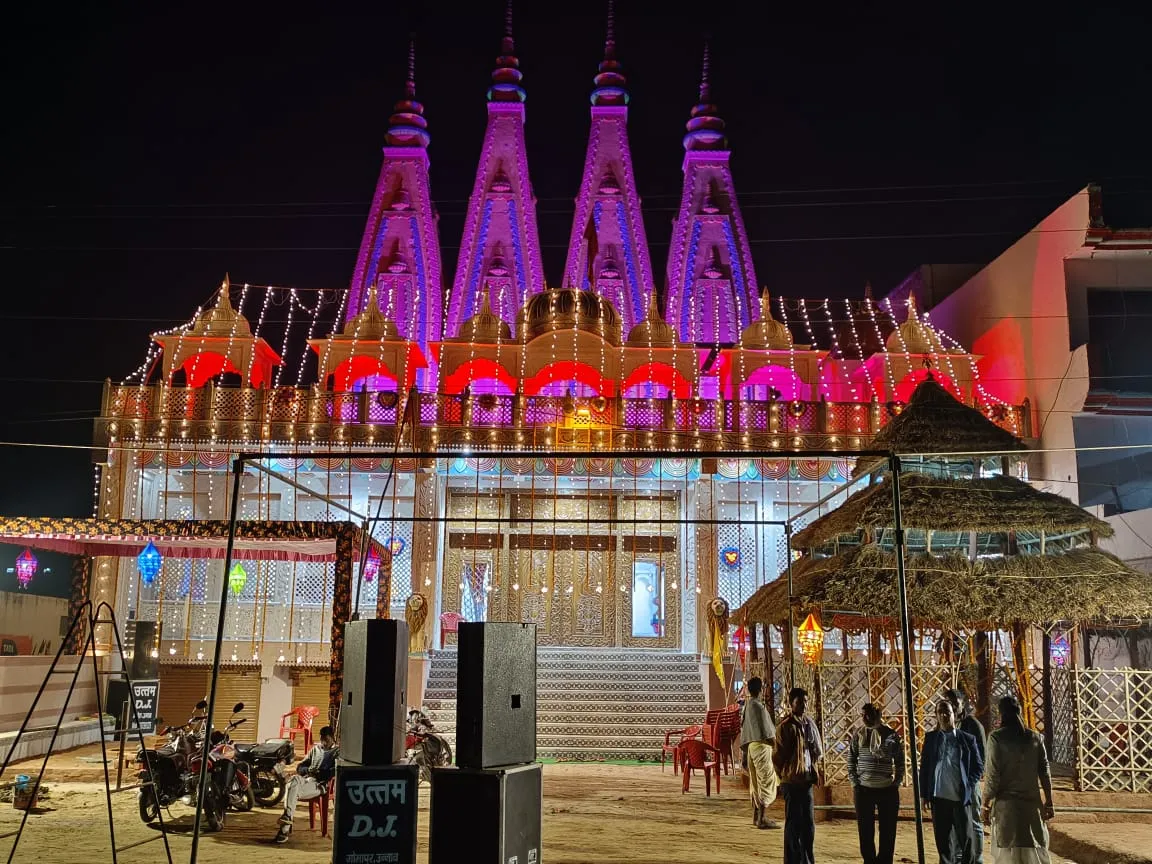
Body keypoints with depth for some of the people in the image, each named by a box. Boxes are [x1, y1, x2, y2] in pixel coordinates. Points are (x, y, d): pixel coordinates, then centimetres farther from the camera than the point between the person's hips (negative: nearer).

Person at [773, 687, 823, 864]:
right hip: (792, 782, -7)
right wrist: (786, 775, 1)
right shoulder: (786, 726, -13)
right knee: (793, 825, 0)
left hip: (807, 781, 7)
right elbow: (778, 757, -9)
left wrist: (811, 769, 11)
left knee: (809, 824, 14)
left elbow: (817, 751, 19)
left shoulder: (810, 723, 8)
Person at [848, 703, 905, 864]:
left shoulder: (891, 735, 0)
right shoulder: (858, 736, 1)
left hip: (888, 790, 0)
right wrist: (855, 784, -1)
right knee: (865, 831, 4)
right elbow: (851, 762, 6)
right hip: (863, 790, 0)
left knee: (888, 831, 5)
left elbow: (900, 762, 7)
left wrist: (896, 783, 0)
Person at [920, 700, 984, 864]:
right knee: (943, 840, 7)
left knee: (965, 838, 0)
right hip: (939, 797, 2)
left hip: (961, 797, -2)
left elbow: (979, 766, 8)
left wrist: (969, 785, -4)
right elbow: (924, 767, 8)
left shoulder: (968, 739, 3)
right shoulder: (931, 738, 7)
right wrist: (924, 795, 4)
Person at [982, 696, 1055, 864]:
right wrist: (1049, 801, 12)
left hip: (1006, 803, -3)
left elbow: (993, 776, -10)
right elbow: (1044, 773, 3)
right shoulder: (1035, 737, 2)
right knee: (1035, 849, 12)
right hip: (1032, 802, 4)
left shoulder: (997, 738, -10)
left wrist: (986, 804, -1)